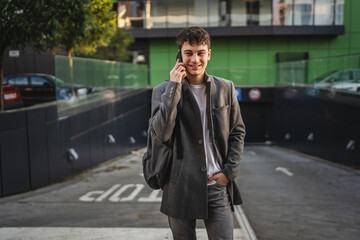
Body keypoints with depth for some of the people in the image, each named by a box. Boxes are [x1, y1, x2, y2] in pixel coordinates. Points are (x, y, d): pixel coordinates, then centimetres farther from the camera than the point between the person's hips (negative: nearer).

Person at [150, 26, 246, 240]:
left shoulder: (225, 88, 4)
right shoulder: (164, 91, -2)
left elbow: (238, 132, 10)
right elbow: (162, 133, -16)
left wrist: (229, 170, -1)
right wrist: (174, 87, -18)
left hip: (217, 185, 1)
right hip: (181, 188, -1)